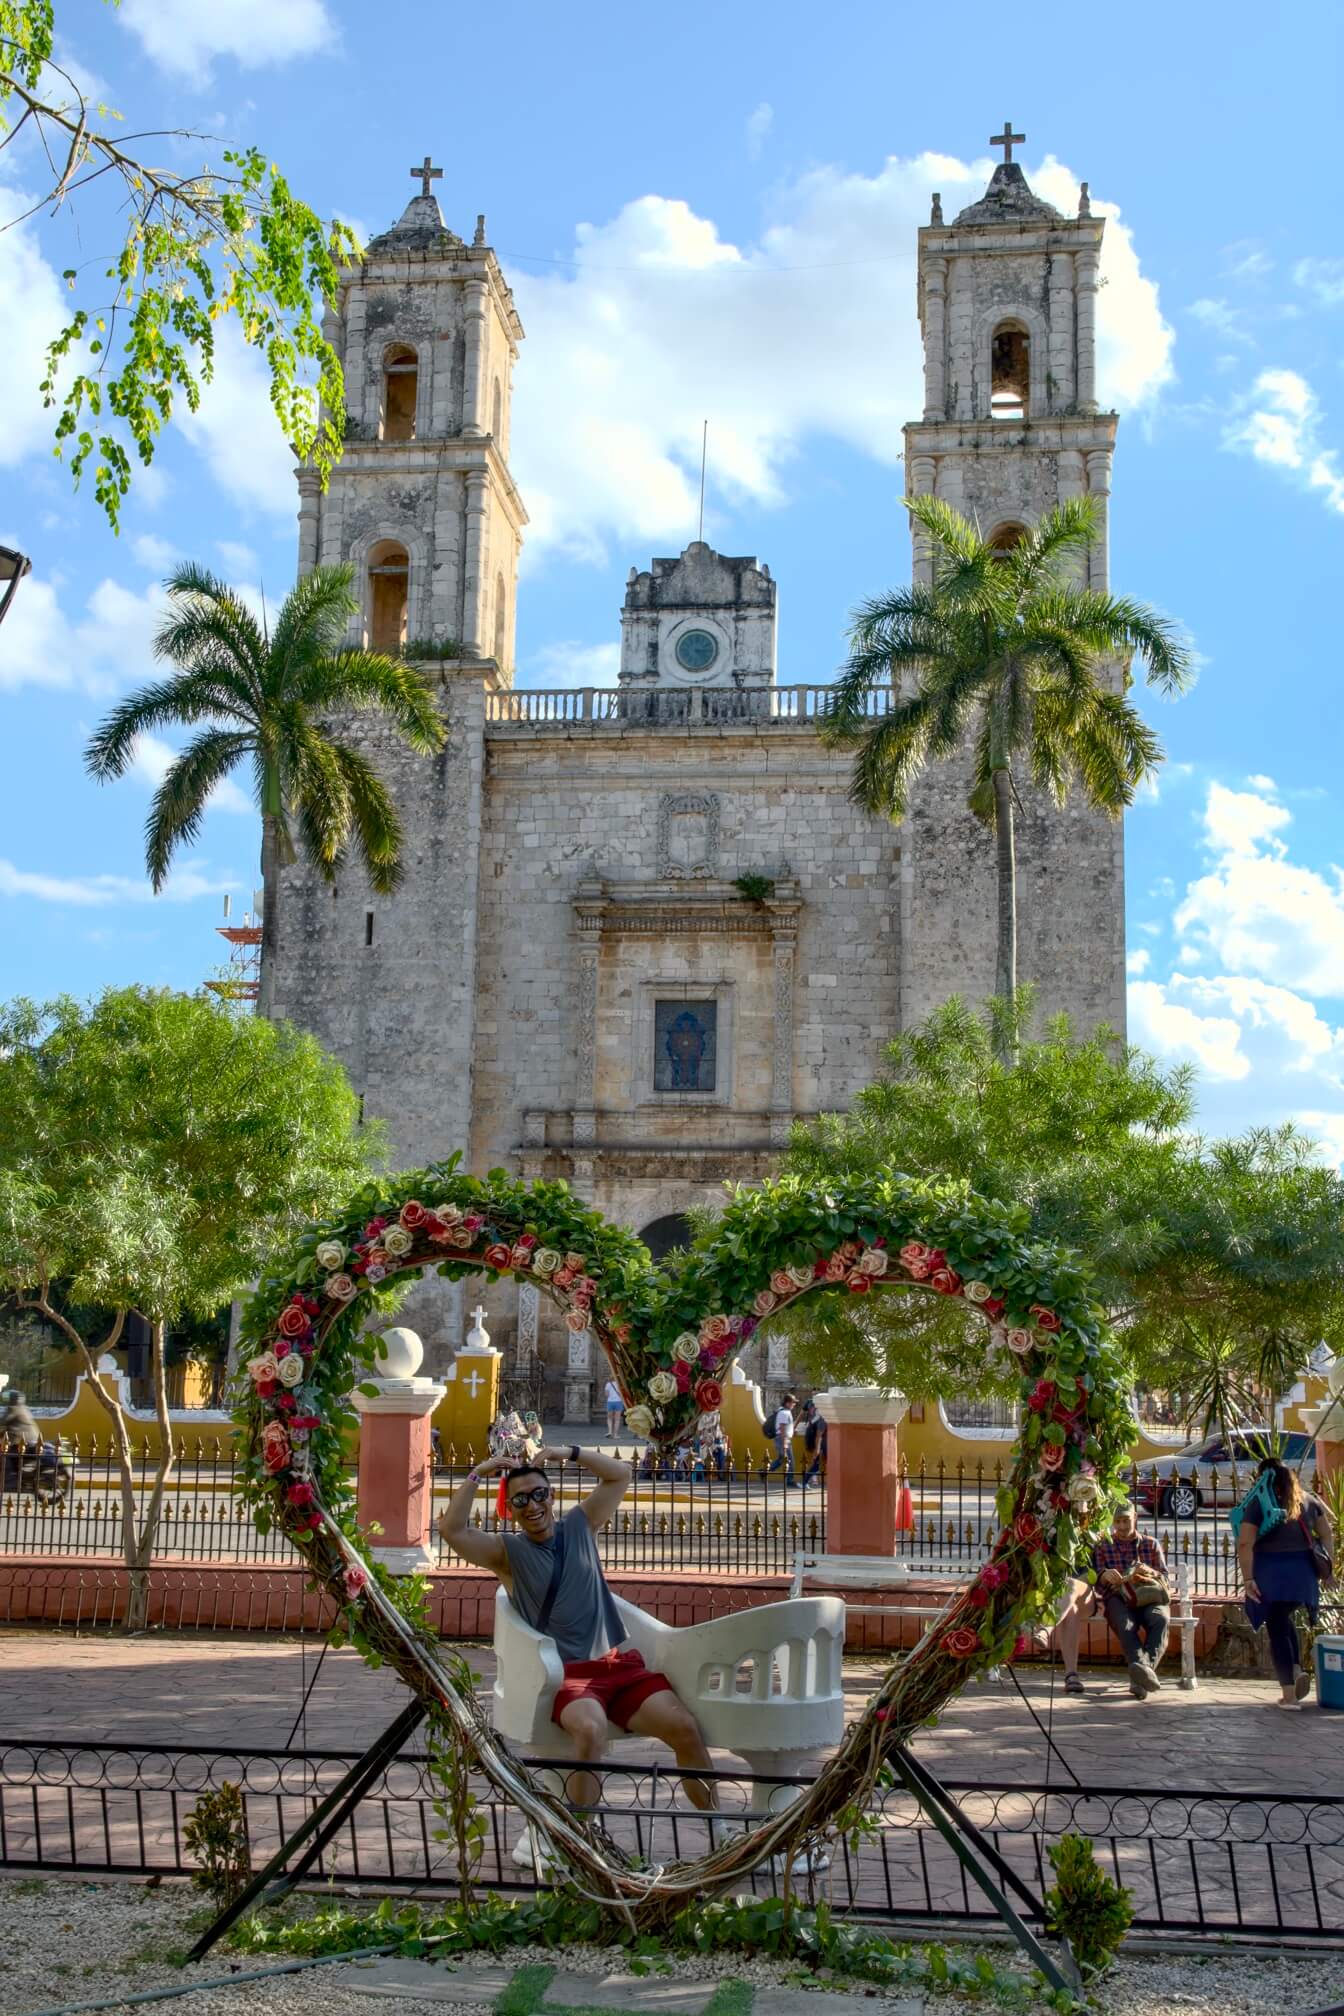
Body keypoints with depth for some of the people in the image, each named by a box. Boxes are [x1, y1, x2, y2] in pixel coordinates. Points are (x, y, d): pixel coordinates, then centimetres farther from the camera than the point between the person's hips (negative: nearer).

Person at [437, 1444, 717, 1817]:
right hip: (567, 1674, -3)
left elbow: (620, 1475, 17)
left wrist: (570, 1454, 5)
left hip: (621, 1664, 3)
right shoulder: (507, 1551, 6)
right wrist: (476, 1475, -7)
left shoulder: (579, 1526, 15)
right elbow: (451, 1529, -7)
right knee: (590, 1730, -38)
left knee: (685, 1727, -19)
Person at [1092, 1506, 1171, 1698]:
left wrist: (1151, 1572, -11)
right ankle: (1144, 1671, -59)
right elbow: (1098, 1585, 8)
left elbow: (1165, 1579, 13)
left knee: (1161, 1619, -36)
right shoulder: (1102, 1547, 17)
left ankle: (1144, 1668, -51)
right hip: (1119, 1600, -1)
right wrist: (1105, 1576, -18)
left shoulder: (1152, 1544, 20)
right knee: (1125, 1624, -38)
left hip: (1150, 1598, 1)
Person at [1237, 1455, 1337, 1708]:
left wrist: (1247, 1578, -11)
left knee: (1277, 1628, 4)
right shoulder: (1308, 1499, 11)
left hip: (1271, 1572, -4)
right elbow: (1326, 1535, 12)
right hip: (1302, 1571, 4)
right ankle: (1298, 1669, 8)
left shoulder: (1257, 1503, -3)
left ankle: (1289, 1694, 2)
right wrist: (1328, 1568, 16)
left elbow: (1245, 1543, -12)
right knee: (1284, 1620, 27)